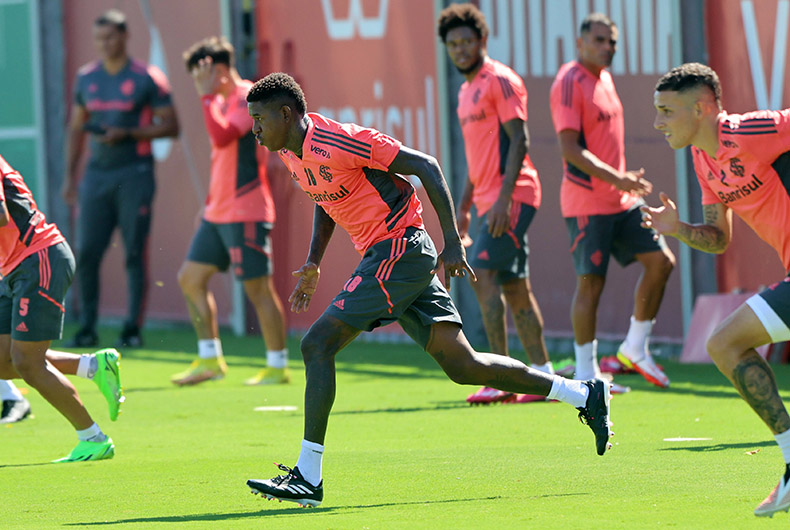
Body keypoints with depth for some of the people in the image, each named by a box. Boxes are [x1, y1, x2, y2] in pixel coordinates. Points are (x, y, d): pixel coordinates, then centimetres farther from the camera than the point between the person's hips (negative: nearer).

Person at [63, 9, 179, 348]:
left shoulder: (147, 78, -3)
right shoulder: (86, 78, 12)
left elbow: (170, 126, -3)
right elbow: (76, 129, 19)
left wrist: (127, 133, -14)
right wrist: (70, 175, 12)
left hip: (134, 174, -4)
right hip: (97, 173, 4)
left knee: (135, 254, -2)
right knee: (86, 253, -2)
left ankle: (133, 329, 2)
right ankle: (87, 329, 5)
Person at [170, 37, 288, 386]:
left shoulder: (247, 98, -13)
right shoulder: (223, 100, 15)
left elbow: (222, 137, -28)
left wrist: (206, 96, -23)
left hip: (245, 212, -10)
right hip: (218, 211, 10)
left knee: (258, 287, -5)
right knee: (190, 278, 8)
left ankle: (278, 367, 2)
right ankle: (209, 360, 14)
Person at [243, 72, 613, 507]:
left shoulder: (339, 141, -18)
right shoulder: (291, 154, 9)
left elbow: (425, 166, -16)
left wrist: (452, 242, -17)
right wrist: (313, 263, 17)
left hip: (400, 250, -9)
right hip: (386, 257, 9)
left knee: (317, 344, -14)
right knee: (461, 365, 9)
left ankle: (307, 479, -14)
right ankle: (585, 395, 18)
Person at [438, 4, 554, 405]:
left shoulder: (500, 80, -9)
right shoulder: (467, 90, 19)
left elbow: (519, 140, -16)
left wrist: (504, 198, -22)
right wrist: (464, 206, 22)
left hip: (510, 197, -10)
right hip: (488, 200, 10)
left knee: (483, 275, -17)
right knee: (514, 289, 9)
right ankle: (544, 376, 13)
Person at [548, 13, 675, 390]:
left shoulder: (604, 79, 15)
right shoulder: (569, 83, -13)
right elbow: (570, 148, -21)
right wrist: (615, 179, -28)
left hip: (621, 201, 9)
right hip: (587, 201, -9)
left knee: (661, 261, 3)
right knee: (590, 282, -6)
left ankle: (635, 348, 14)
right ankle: (586, 374, 2)